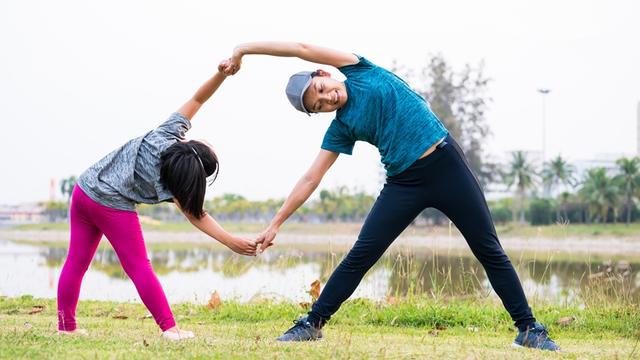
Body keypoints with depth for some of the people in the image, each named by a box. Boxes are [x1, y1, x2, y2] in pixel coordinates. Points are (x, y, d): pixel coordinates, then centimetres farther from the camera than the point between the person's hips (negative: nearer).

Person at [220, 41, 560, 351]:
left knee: (490, 252, 0)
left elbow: (302, 49, -4)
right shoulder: (341, 128, 5)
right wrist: (275, 223, 1)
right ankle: (312, 324, 10)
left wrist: (243, 48, 2)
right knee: (359, 257, -4)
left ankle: (529, 330, 8)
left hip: (447, 164, -2)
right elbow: (310, 179, 5)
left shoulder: (360, 71, 2)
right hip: (405, 183, 2)